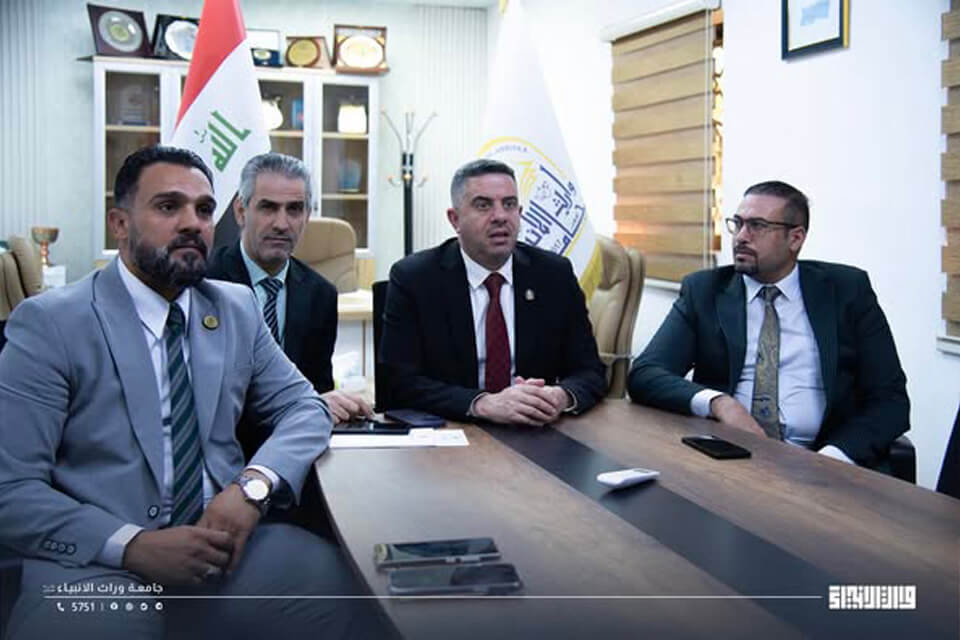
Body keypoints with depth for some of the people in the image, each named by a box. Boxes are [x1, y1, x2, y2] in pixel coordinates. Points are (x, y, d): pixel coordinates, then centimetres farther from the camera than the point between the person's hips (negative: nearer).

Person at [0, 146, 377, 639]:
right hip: (98, 563, -4)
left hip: (224, 542, 4)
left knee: (331, 578, -21)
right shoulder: (49, 323, -3)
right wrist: (134, 545, -20)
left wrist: (254, 485, -11)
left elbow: (303, 407, 11)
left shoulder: (237, 309, 10)